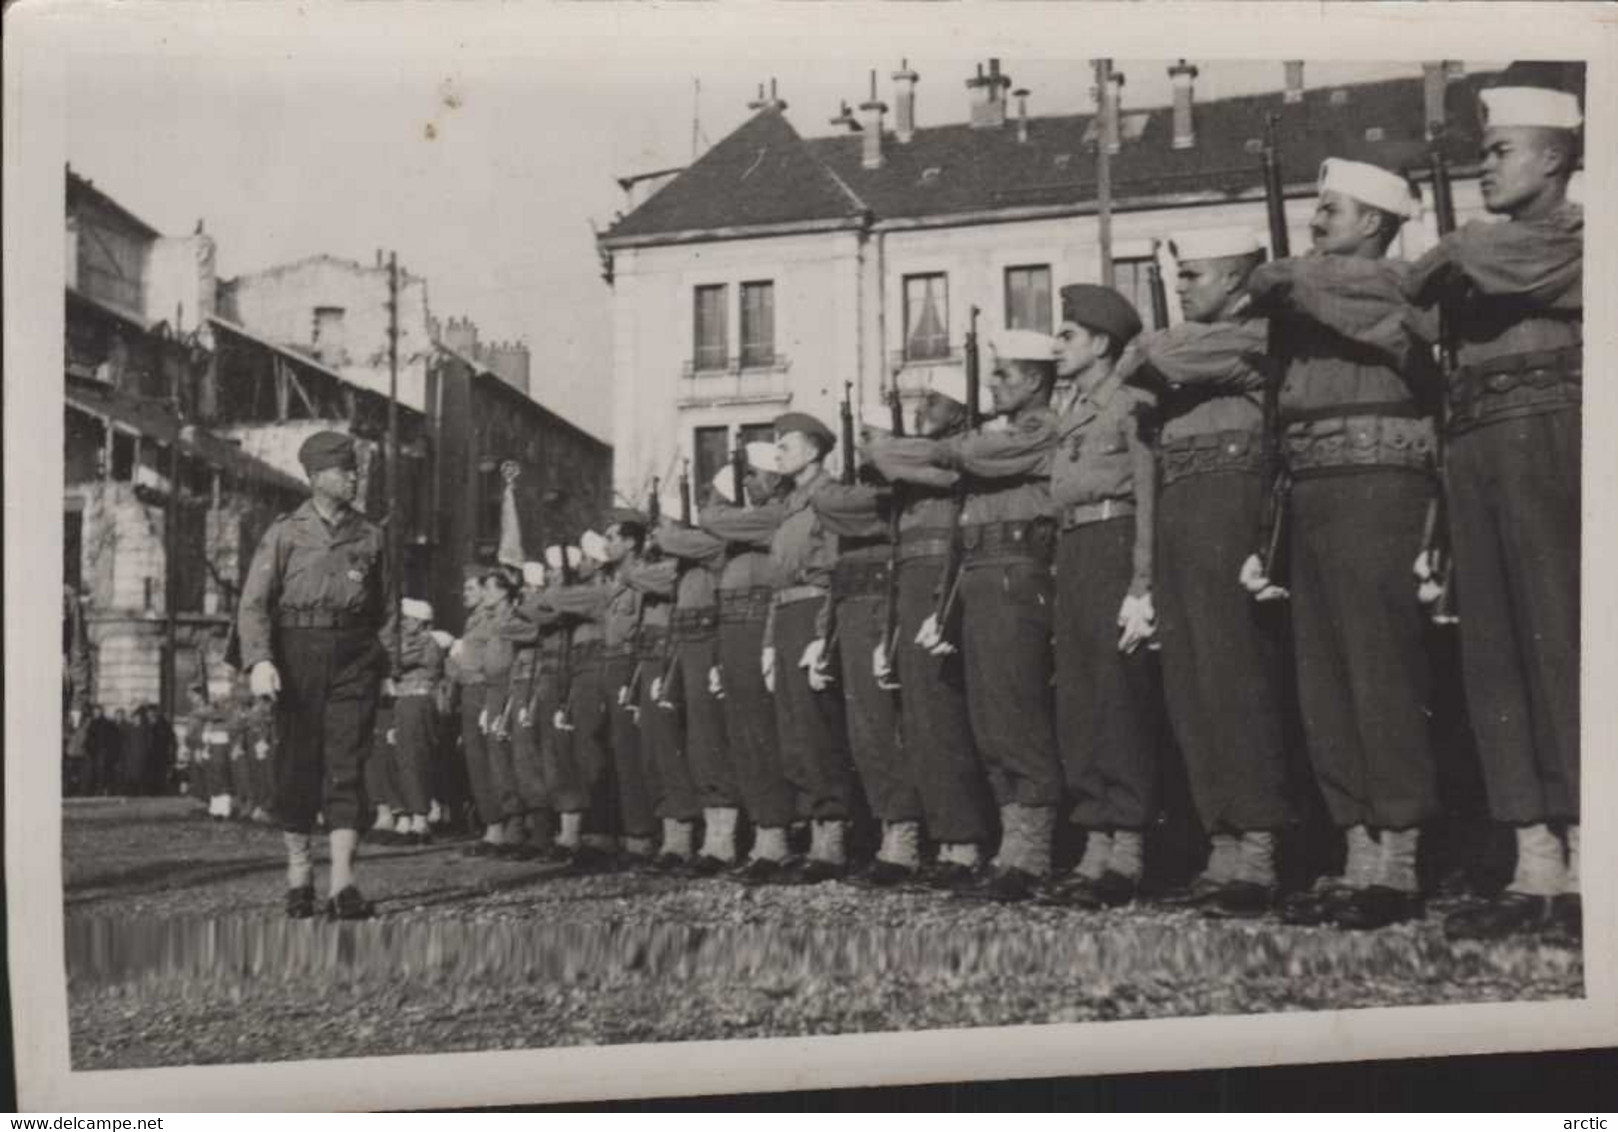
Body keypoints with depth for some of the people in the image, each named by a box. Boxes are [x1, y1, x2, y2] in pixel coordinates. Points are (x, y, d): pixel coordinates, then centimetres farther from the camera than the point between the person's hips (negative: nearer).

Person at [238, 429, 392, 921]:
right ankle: (298, 871, 22)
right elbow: (254, 603, -2)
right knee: (297, 765, 5)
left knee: (346, 766, -7)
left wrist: (383, 659, 9)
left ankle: (342, 884, -11)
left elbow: (383, 607, 16)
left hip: (354, 659, 1)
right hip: (297, 656, -1)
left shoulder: (370, 536, 11)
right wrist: (259, 660, -15)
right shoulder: (284, 534, 4)